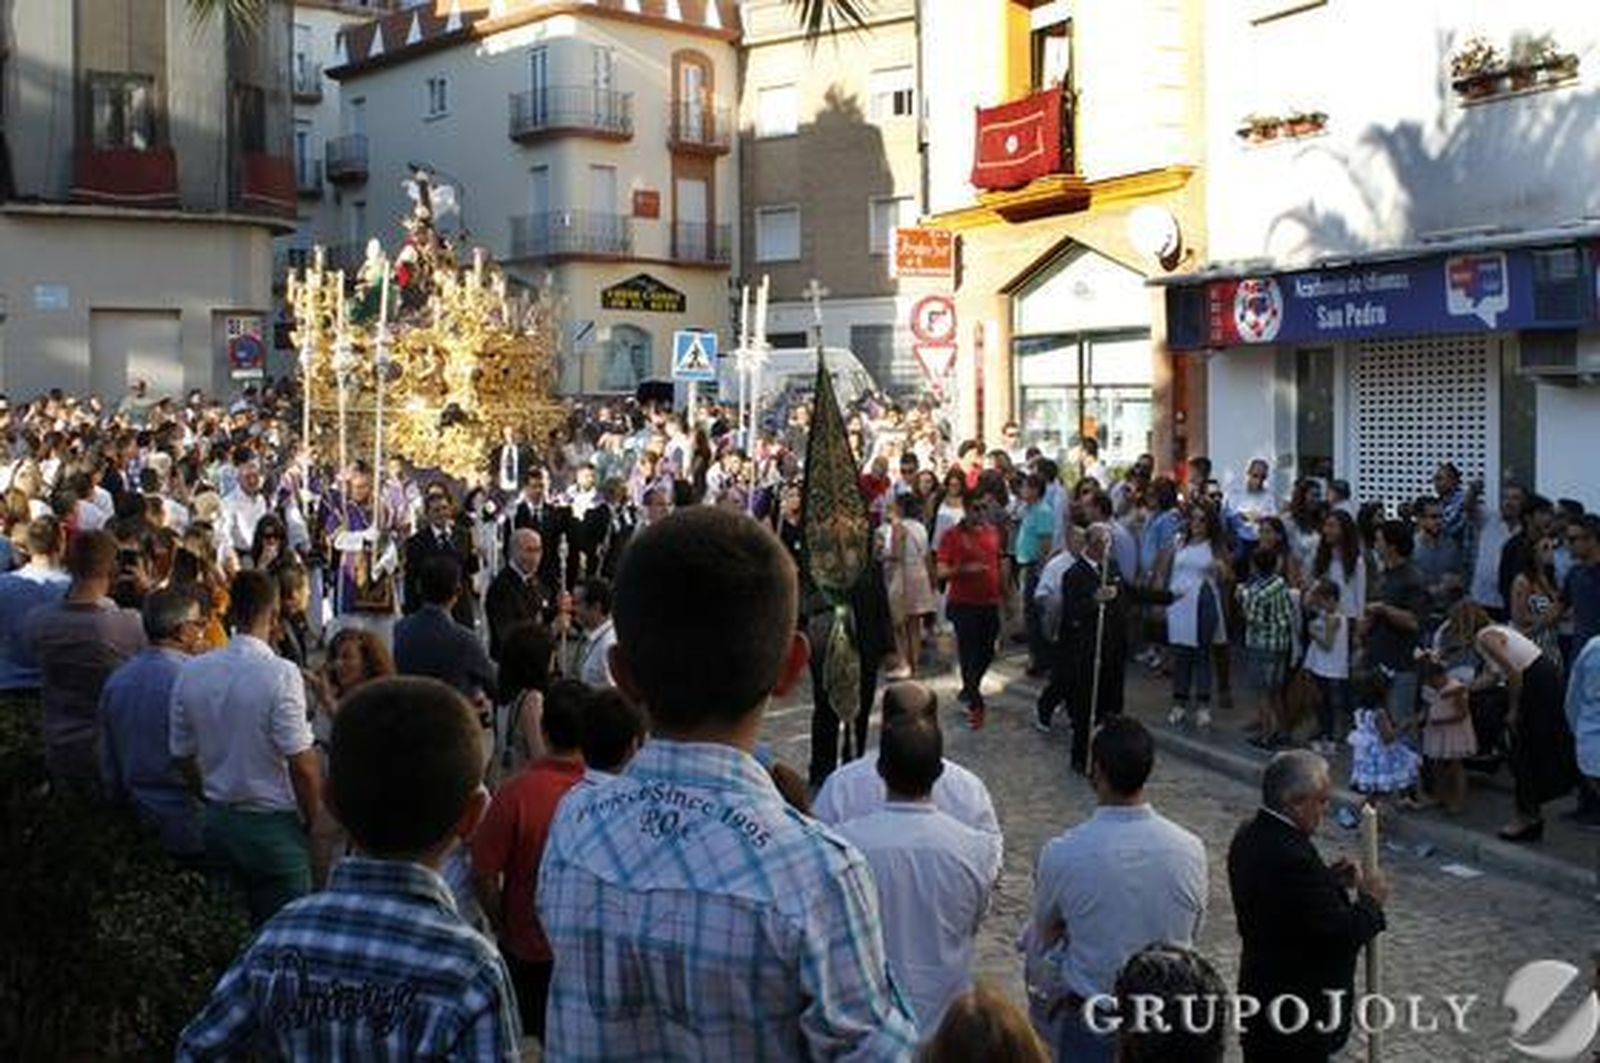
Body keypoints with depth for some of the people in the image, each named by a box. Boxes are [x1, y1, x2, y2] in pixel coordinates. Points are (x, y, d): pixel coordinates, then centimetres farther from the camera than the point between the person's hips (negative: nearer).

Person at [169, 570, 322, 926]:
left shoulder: (191, 672, -2)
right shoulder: (280, 673, -19)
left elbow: (184, 756, 5)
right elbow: (302, 764, -19)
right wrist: (311, 819, -3)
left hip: (217, 823, 6)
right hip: (272, 826, -5)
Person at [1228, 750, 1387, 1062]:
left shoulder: (1250, 835, 0)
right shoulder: (1292, 857, -30)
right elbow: (1341, 934, -24)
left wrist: (1330, 879, 2)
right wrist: (1370, 900, -7)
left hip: (1260, 987, 9)